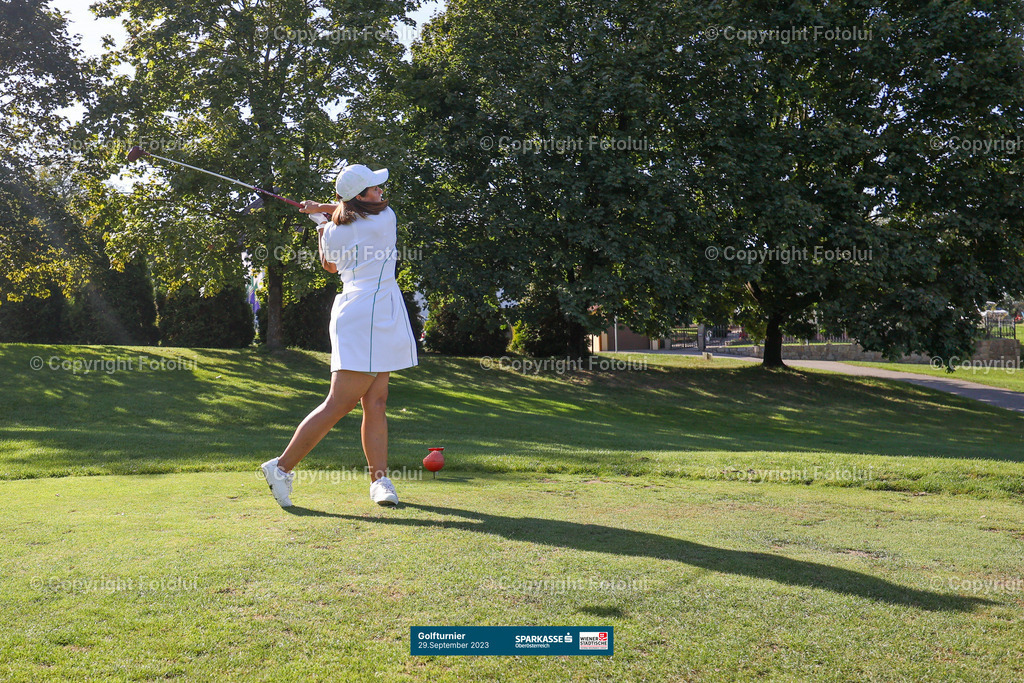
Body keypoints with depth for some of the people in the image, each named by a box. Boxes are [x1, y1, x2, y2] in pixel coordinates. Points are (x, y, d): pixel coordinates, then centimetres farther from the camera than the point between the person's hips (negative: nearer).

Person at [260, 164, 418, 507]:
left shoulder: (332, 231, 9)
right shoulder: (385, 218, -4)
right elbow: (361, 209, 20)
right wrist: (322, 207, 19)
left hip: (351, 310, 7)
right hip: (373, 315, -7)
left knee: (375, 403, 6)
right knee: (339, 404, -8)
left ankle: (380, 480, 5)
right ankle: (282, 467, -6)